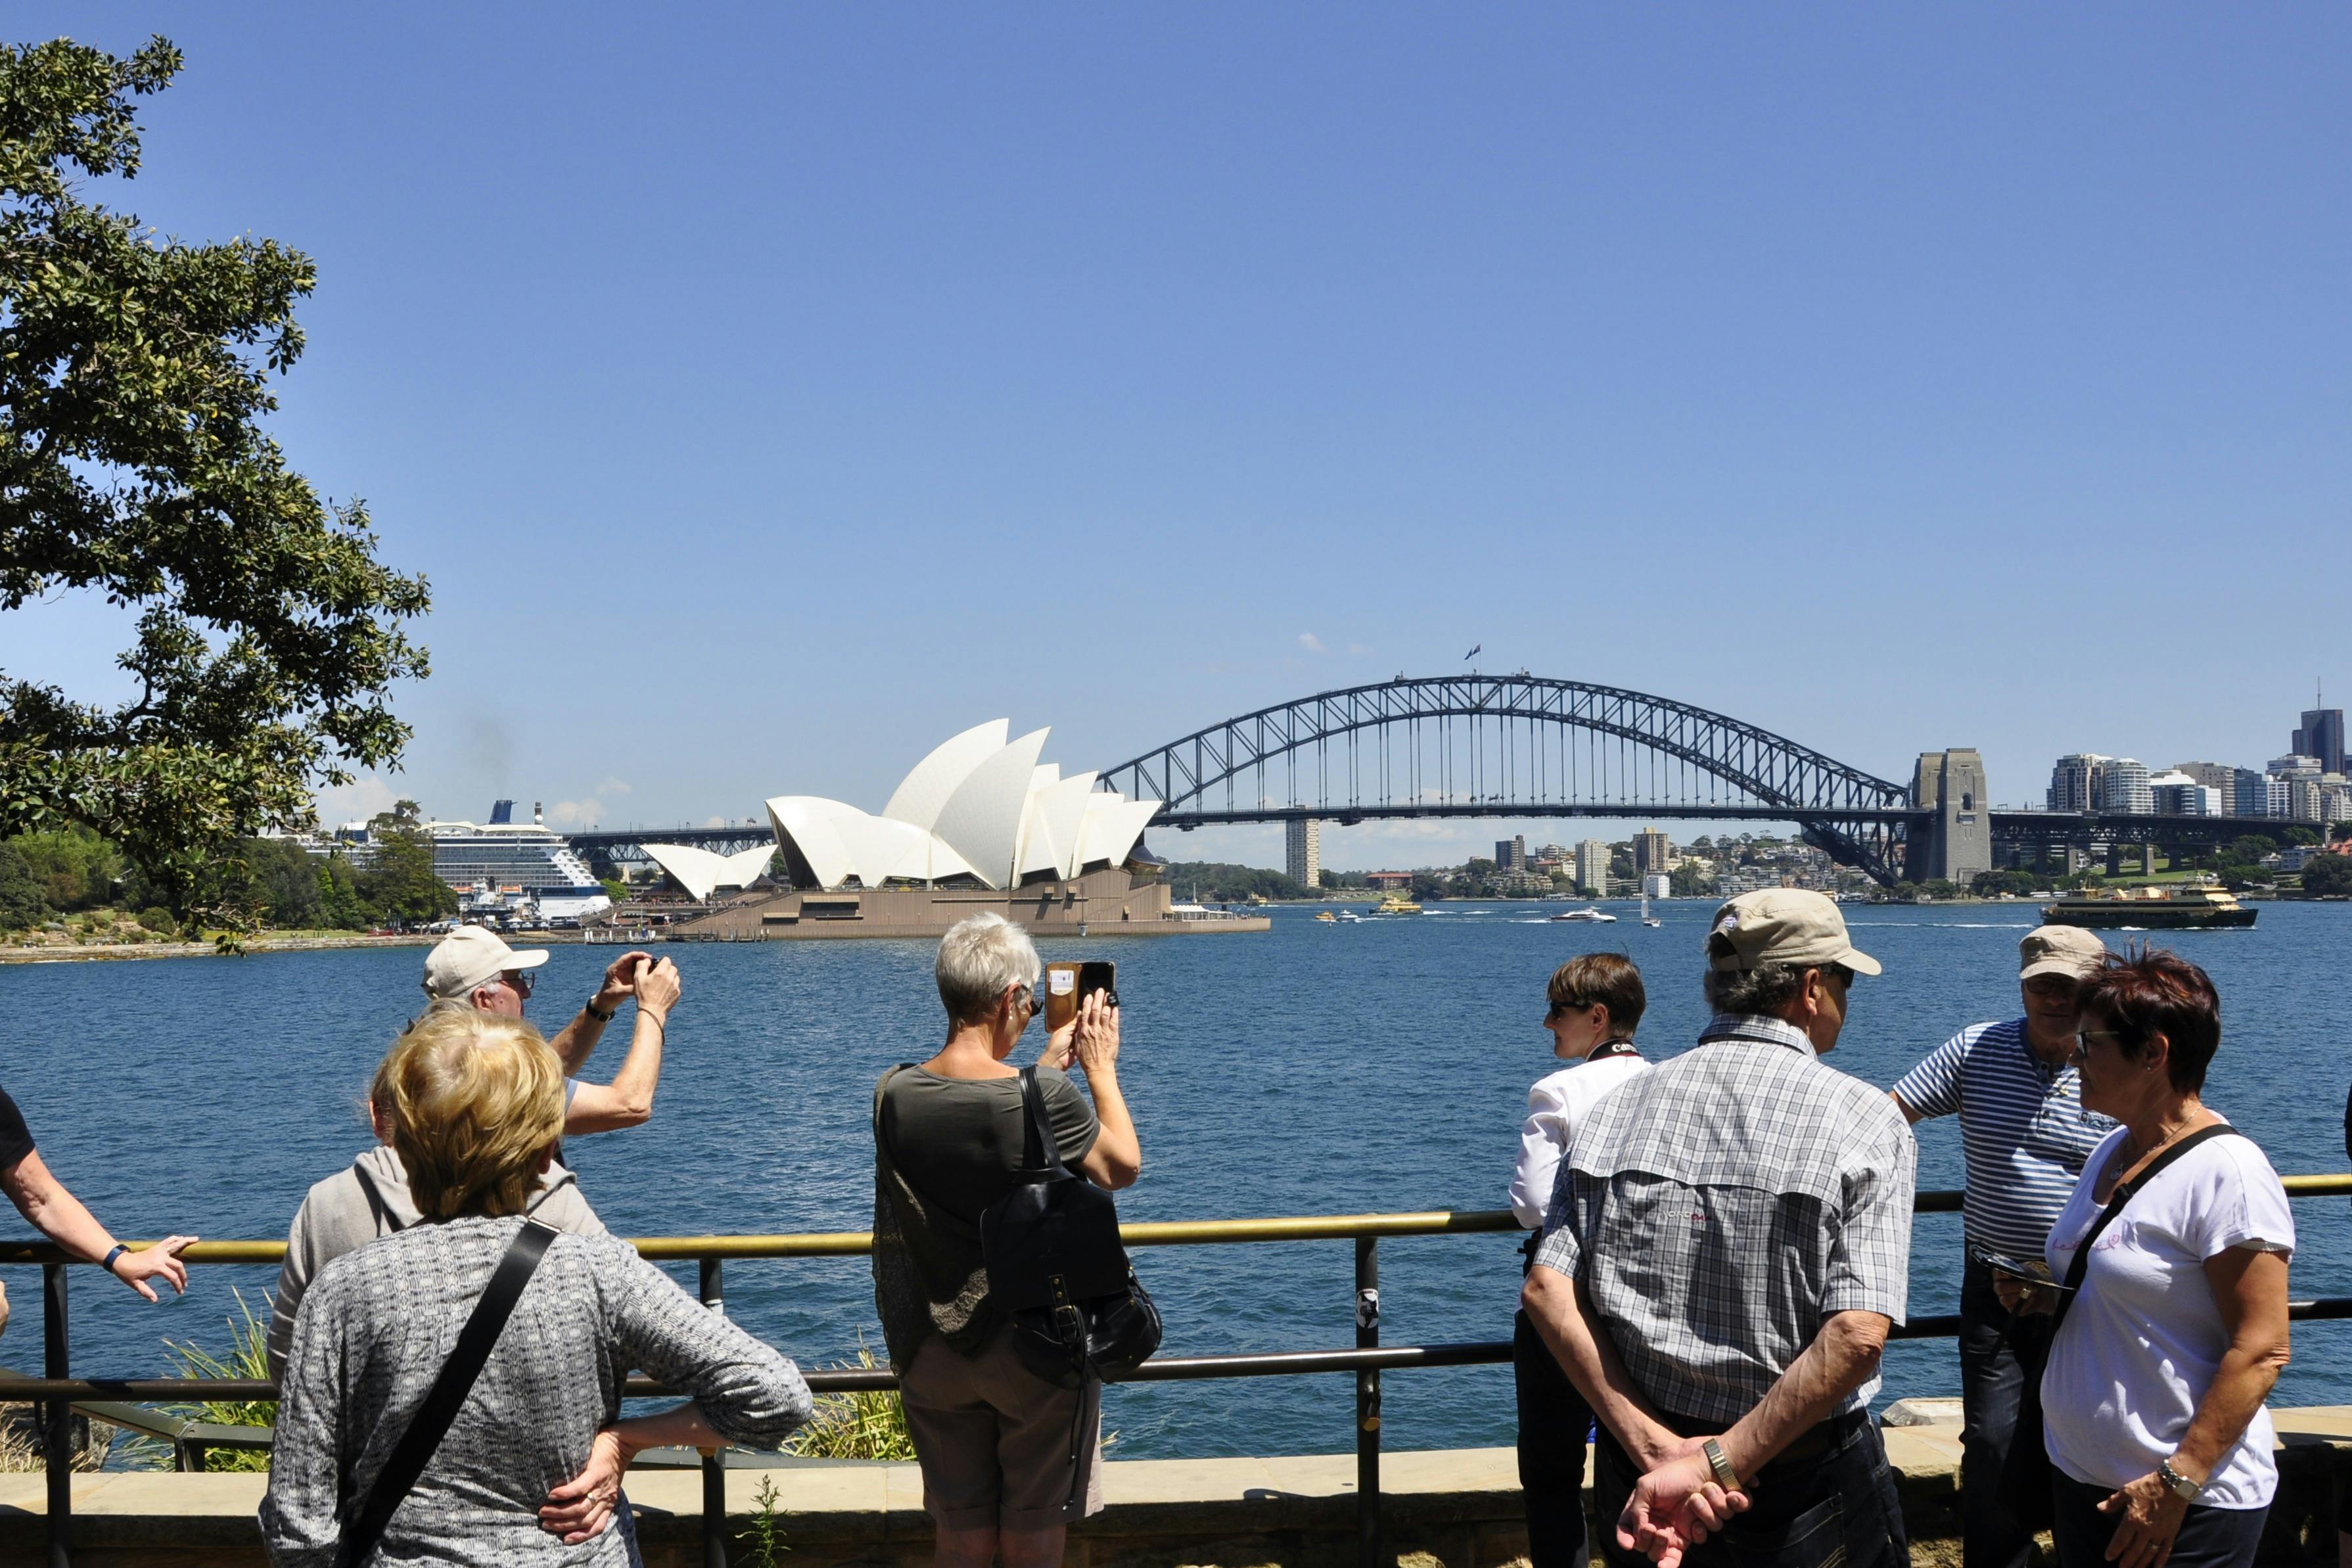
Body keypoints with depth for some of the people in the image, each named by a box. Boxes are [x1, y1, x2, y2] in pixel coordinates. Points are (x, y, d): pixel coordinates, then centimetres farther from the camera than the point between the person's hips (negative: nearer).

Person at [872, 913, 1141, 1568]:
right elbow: (1122, 1167, -4)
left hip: (933, 1351, 4)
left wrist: (1048, 1064, 19)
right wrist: (1101, 1069, 7)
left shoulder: (894, 1095, -7)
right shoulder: (1045, 1098, -22)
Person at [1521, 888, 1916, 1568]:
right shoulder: (1865, 1121, -12)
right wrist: (1716, 1466, -22)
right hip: (1804, 1485, -3)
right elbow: (1856, 1334, -24)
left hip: (1638, 1466, 3)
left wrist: (1656, 1447, -14)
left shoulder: (1618, 1107, 0)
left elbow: (1548, 1291, -10)